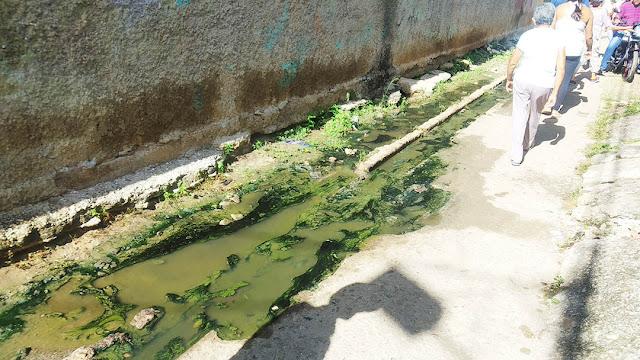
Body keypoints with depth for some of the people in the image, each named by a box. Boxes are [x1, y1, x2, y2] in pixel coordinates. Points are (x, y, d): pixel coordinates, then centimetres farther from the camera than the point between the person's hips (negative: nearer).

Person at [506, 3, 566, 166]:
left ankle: (516, 156, 5)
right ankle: (528, 143, 46)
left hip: (522, 80, -1)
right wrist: (554, 92, -2)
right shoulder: (558, 39, -3)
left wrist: (509, 79, 14)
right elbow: (561, 69, -7)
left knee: (519, 115, 9)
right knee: (534, 114, 24)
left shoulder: (527, 36, -6)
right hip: (544, 84, 1)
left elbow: (512, 62, -2)